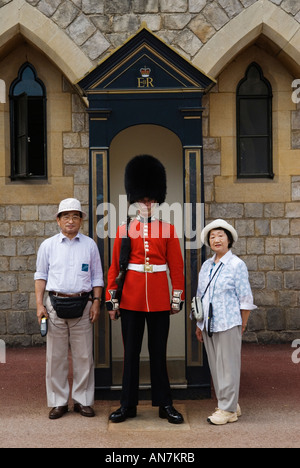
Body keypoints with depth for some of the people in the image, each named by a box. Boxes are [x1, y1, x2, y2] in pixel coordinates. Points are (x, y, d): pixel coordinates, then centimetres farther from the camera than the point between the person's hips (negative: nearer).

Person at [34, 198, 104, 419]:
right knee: (56, 357, 4)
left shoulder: (90, 245, 6)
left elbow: (97, 277, 10)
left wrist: (96, 302, 1)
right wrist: (40, 304, -1)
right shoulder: (48, 245, 5)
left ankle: (83, 401, 16)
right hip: (55, 305, 0)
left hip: (83, 305, 0)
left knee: (84, 356, 4)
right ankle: (59, 402, 15)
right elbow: (41, 276, 8)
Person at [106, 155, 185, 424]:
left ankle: (165, 404, 18)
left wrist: (177, 298, 1)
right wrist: (111, 299, 0)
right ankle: (128, 404, 18)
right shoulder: (124, 229, 3)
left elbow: (177, 266, 4)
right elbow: (115, 267, 3)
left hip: (159, 299, 0)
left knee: (159, 352, 8)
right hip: (131, 299, 0)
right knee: (131, 352, 8)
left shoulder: (168, 229, 3)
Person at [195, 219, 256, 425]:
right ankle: (231, 405, 23)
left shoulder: (237, 265, -6)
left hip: (228, 324, -6)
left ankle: (228, 410, 9)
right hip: (208, 324, 6)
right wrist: (199, 325, 15)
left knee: (228, 367, -1)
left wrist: (242, 326, -5)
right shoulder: (206, 266, 11)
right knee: (215, 367, 11)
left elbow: (245, 299, -5)